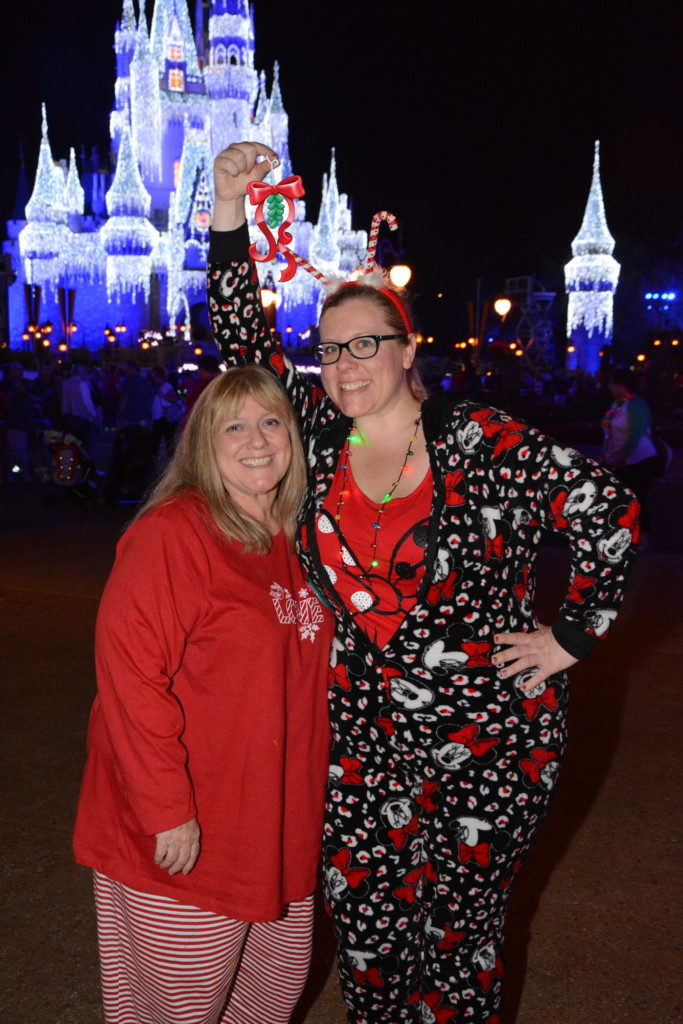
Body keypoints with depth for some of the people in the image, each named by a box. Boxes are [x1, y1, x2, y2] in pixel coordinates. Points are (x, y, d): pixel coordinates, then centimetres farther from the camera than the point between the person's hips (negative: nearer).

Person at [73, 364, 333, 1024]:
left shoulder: (297, 541, 7)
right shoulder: (171, 535, -18)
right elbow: (129, 674, -23)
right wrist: (167, 809, -23)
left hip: (279, 827, 7)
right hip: (183, 839, -7)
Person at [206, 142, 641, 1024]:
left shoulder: (482, 444, -12)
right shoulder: (318, 436, 1)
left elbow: (610, 508, -7)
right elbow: (244, 342, 0)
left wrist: (573, 633, -5)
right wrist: (229, 214, -10)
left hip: (488, 737, -3)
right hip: (363, 733, 4)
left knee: (460, 921, 12)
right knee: (365, 925, 10)